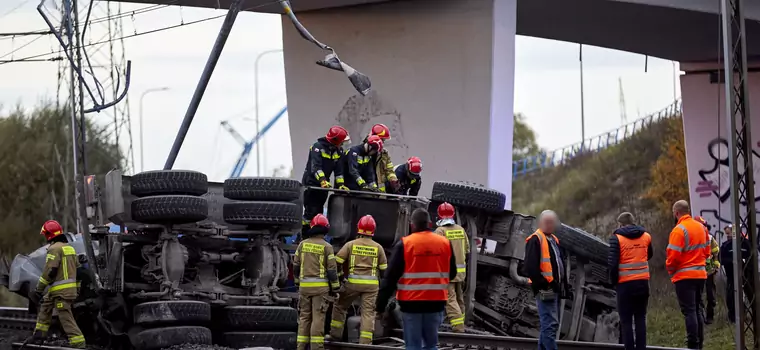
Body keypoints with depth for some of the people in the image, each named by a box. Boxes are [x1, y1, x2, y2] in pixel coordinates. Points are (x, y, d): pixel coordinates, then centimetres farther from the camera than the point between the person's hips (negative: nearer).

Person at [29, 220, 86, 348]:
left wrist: (39, 290, -13)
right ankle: (39, 336, 29)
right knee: (45, 307, 23)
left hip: (60, 290, -10)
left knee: (66, 318, -10)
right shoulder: (70, 248, 15)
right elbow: (77, 267, 20)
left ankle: (79, 344, -15)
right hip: (71, 288, 10)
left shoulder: (55, 248, -13)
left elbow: (49, 271, -18)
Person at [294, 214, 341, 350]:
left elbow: (296, 266, 10)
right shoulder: (326, 247, -7)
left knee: (304, 317, 10)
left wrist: (297, 282, 23)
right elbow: (332, 269, -7)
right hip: (320, 287, -4)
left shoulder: (303, 244, 5)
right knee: (318, 318, -4)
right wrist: (335, 288, 1)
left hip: (305, 286, 4)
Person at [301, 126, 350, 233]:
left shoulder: (338, 151, 3)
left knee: (319, 212, 9)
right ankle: (304, 233, -8)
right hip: (311, 183, -7)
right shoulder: (318, 147, -18)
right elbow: (316, 167, -30)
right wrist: (323, 180, -43)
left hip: (323, 185, 7)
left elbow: (338, 170, 3)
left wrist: (341, 184, -10)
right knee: (311, 211, -13)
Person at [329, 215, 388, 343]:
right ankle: (365, 342, -4)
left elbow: (337, 261, -1)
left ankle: (336, 334, 13)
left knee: (340, 306, 16)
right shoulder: (378, 247, 8)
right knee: (368, 312, 1)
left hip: (353, 282, -1)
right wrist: (381, 283, 26)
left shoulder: (351, 244, 2)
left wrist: (337, 275, 13)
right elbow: (384, 268, 13)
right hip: (371, 284, 1)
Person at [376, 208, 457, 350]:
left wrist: (381, 304, -4)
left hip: (411, 302, -3)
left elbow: (391, 276, -8)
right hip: (436, 302, 3)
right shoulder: (445, 243, 3)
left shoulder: (404, 244, -8)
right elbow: (452, 273, 14)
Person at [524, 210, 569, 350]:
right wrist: (543, 285, -20)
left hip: (555, 290, 9)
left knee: (548, 326, 14)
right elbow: (531, 267, -18)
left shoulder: (554, 240, 20)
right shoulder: (535, 240, -9)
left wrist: (565, 287, 19)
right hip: (546, 291, -9)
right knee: (550, 325, -14)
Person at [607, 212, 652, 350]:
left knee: (626, 320, 1)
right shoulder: (646, 236, 5)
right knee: (640, 318, 10)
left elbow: (612, 263, -12)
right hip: (643, 282, 4)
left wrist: (614, 281, 1)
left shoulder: (617, 238, -9)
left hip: (625, 284, -4)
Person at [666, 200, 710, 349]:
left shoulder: (679, 230, -14)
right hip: (700, 274, 7)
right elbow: (707, 250, 15)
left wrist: (670, 269, 0)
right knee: (698, 309, 14)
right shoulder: (701, 227, 9)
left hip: (684, 276, -7)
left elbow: (673, 256, -17)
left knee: (689, 311, -6)